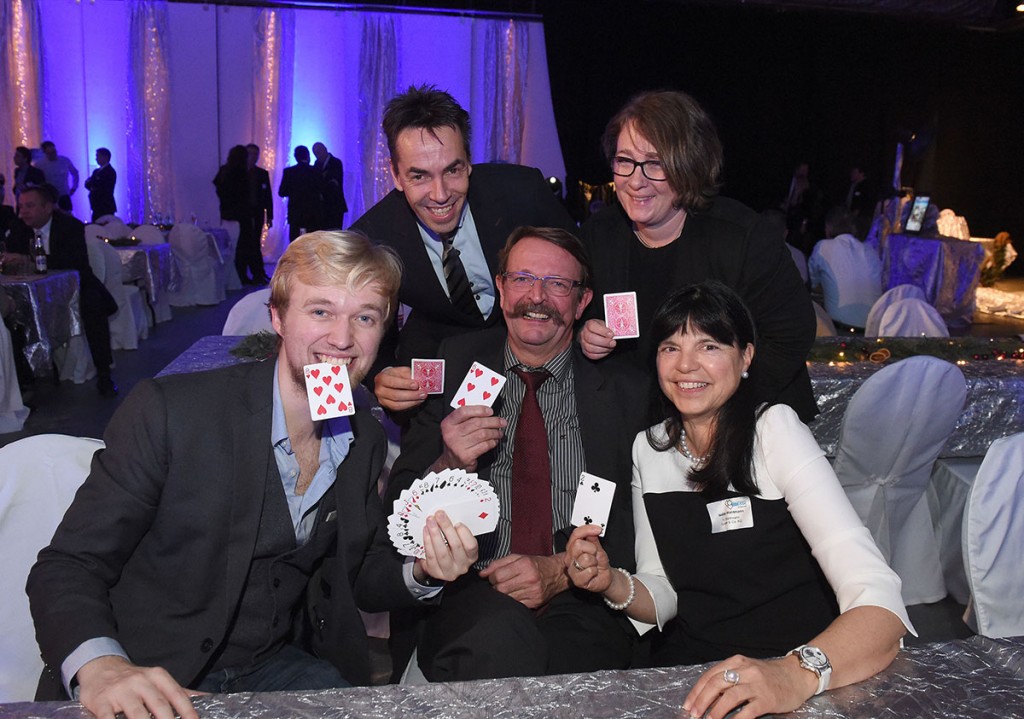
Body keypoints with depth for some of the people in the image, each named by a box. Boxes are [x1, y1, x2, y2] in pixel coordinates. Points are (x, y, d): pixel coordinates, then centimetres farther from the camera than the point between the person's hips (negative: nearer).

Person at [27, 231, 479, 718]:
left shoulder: (366, 440, 3)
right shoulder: (168, 409, -15)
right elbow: (66, 566, -14)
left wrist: (424, 571, -10)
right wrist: (100, 665, -33)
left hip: (278, 669, 3)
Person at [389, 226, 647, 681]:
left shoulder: (624, 391, 8)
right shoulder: (454, 366, 8)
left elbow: (640, 527, 4)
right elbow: (398, 504, 7)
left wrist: (561, 570, -13)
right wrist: (451, 466, -15)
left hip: (581, 601, 1)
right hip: (469, 597, 0)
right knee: (501, 636, -35)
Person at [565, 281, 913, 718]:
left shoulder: (775, 430, -14)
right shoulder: (647, 449, 1)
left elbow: (878, 600, -23)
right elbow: (663, 596, 7)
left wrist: (799, 673, -40)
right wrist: (612, 584, -14)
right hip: (690, 672, 3)